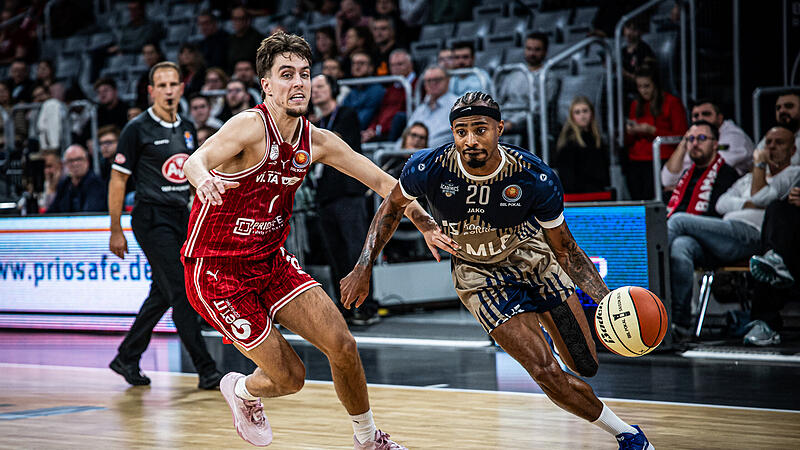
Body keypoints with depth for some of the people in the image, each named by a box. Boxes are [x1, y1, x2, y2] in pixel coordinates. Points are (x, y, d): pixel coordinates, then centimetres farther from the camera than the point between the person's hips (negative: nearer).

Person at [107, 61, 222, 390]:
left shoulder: (187, 129, 12)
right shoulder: (138, 129, -7)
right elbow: (117, 180, -5)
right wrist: (116, 231, -8)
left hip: (180, 216, 7)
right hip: (152, 218, -7)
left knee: (162, 295, 13)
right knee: (182, 293, -11)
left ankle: (127, 358, 28)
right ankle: (206, 371, -10)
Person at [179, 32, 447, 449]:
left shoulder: (316, 141, -3)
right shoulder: (250, 126, -23)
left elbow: (383, 182, 6)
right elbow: (196, 160, -41)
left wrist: (427, 226, -3)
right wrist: (204, 180, -65)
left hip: (270, 260, 6)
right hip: (217, 271, -6)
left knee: (342, 345, -5)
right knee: (289, 376, -4)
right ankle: (240, 391, 31)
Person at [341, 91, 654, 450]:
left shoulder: (535, 178, -28)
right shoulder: (429, 168, -28)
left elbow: (566, 250, -16)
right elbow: (392, 206, -5)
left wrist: (607, 300, -29)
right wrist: (363, 270, -8)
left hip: (532, 256, 1)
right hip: (478, 275, -1)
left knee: (586, 366, 10)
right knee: (548, 374, -15)